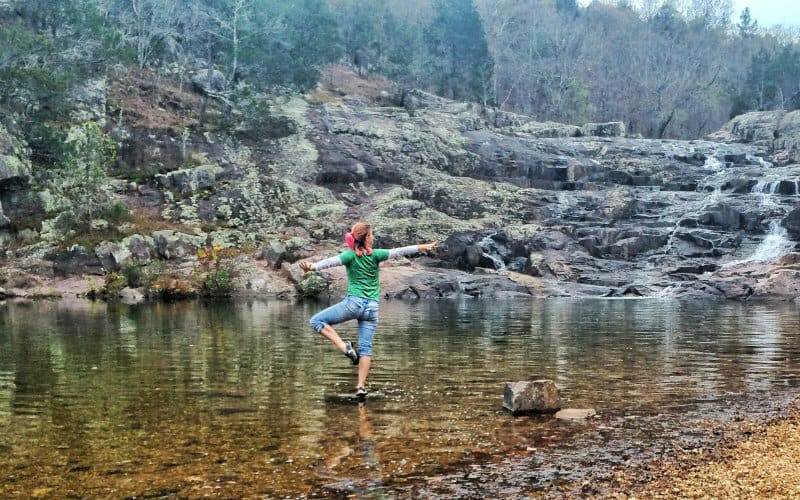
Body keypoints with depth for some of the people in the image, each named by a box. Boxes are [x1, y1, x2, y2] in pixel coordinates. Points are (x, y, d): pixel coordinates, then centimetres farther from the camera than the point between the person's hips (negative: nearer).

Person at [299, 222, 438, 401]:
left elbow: (331, 261, -18)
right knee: (366, 348, 4)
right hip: (372, 307, 3)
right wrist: (424, 247, 12)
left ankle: (345, 347, -7)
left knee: (317, 321, 7)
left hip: (354, 302, -3)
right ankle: (361, 386, -3)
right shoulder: (375, 255, 4)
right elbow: (398, 252, 6)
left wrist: (312, 267, -32)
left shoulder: (350, 255, -1)